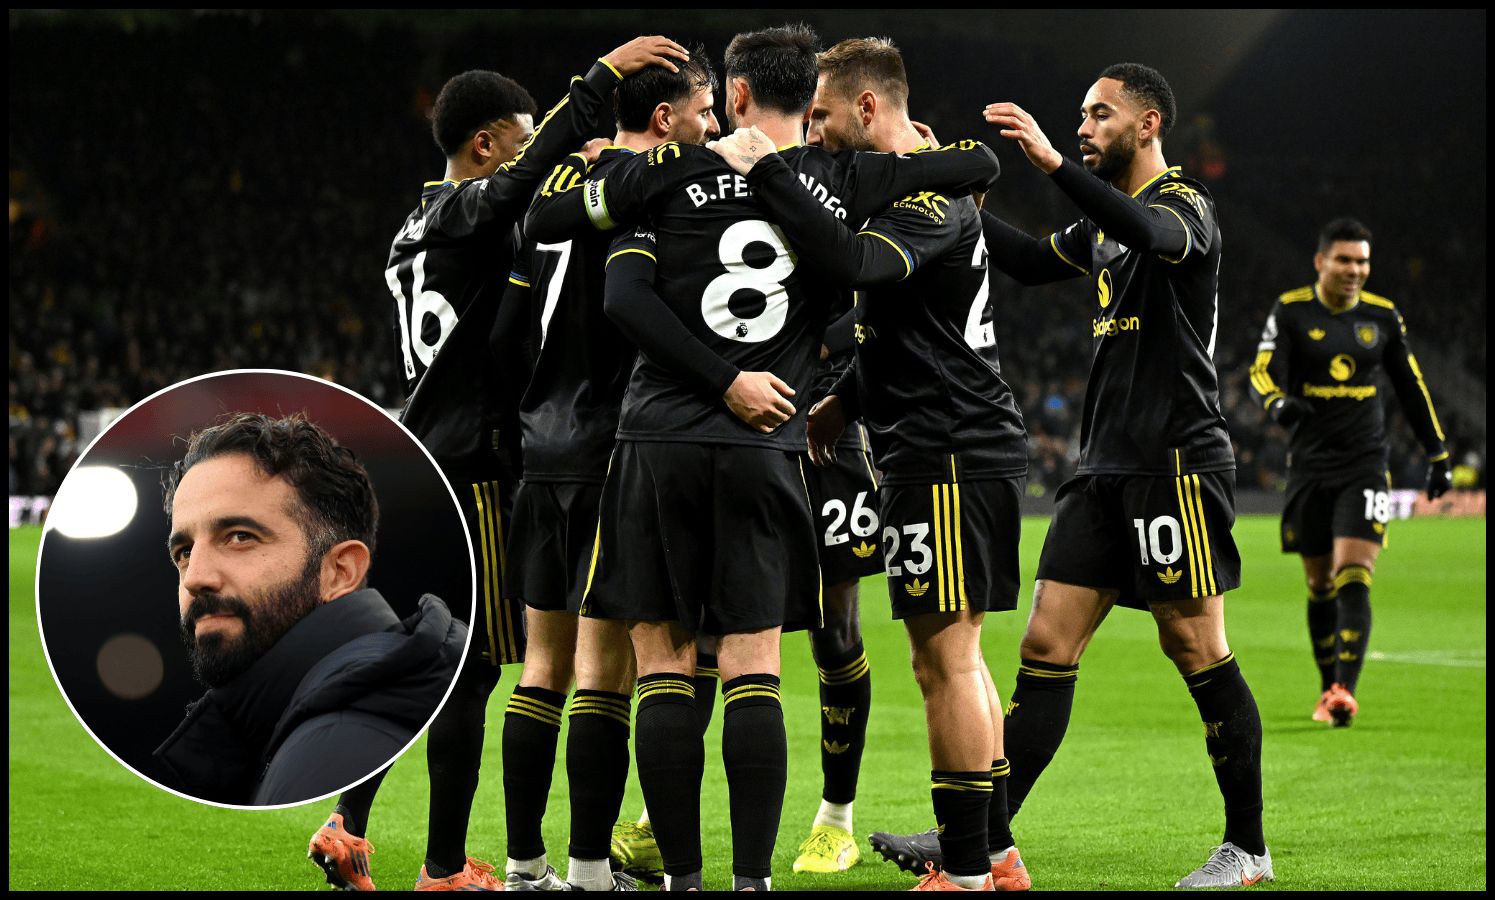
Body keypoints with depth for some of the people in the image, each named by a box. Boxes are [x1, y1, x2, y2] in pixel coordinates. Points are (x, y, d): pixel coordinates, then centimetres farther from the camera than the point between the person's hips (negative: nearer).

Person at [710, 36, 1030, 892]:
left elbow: (854, 262, -34)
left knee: (947, 658, -8)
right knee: (959, 657, 14)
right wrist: (847, 399, 23)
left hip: (950, 457, -11)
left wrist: (766, 172, -30)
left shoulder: (932, 200, -15)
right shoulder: (912, 188, 17)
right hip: (965, 446, 11)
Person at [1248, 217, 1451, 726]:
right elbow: (1263, 372, -14)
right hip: (1309, 464, 0)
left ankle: (1345, 692, -21)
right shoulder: (1290, 312, -2)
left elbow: (1411, 388, 15)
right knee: (1320, 586, 8)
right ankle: (1328, 690, 23)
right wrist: (1278, 402, -37)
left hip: (1365, 464, 0)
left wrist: (1438, 456, 18)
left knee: (1353, 580, -14)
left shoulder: (1383, 317, 4)